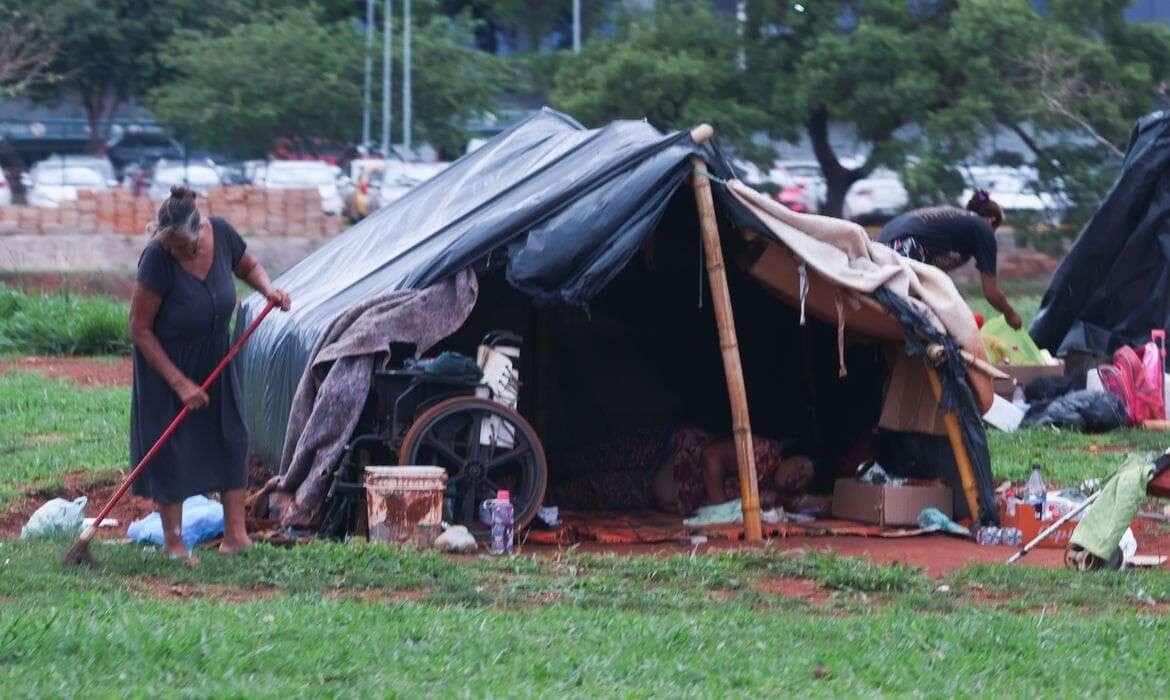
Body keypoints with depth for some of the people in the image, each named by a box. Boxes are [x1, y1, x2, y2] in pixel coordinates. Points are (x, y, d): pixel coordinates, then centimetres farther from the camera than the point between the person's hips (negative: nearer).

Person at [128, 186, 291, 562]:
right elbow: (140, 329, -22)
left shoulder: (221, 234, -17)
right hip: (166, 362, -5)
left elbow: (248, 267, 7)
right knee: (169, 449, -2)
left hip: (214, 360, 5)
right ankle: (174, 543, 7)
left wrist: (268, 289, -15)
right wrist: (180, 383, -21)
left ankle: (235, 533, 6)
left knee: (229, 439, 2)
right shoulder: (157, 260, -31)